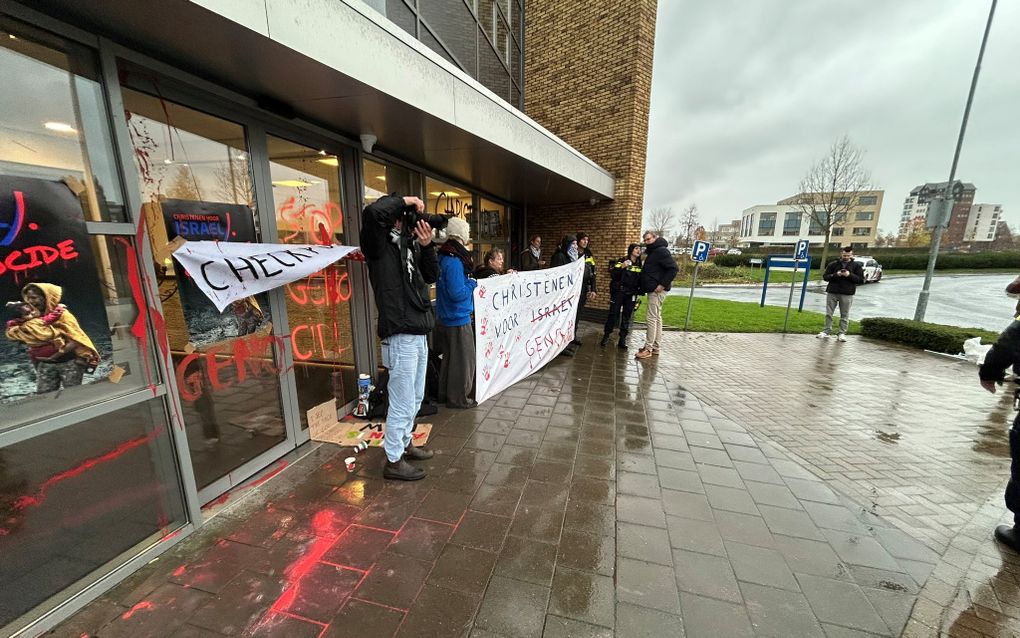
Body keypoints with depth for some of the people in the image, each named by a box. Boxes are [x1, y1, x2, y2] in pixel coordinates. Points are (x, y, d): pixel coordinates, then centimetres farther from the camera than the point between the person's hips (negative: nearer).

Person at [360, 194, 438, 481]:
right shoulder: (379, 242, -8)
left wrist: (427, 246, -1)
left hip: (419, 333, 9)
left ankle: (404, 443, 40)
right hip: (401, 335, -8)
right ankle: (394, 460, 21)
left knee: (415, 397, 21)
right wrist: (406, 200, -11)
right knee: (403, 402, 2)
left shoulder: (409, 244, 14)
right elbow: (373, 212, -27)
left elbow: (431, 276, 13)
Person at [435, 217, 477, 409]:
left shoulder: (443, 257, 7)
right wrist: (472, 284, -9)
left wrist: (467, 283, 7)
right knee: (463, 359, 4)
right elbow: (458, 293, -25)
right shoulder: (454, 261, -23)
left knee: (449, 357, 19)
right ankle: (458, 398, 16)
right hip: (458, 319, -10)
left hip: (445, 317, 10)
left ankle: (445, 394, 32)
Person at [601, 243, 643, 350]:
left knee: (626, 317, 4)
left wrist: (640, 290, 4)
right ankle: (606, 336, 9)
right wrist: (622, 267, -22)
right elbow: (613, 275, -9)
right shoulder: (622, 261, -2)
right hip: (618, 292, -4)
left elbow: (640, 280, 19)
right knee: (613, 314, -3)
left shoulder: (639, 264, 12)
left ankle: (622, 340, 9)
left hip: (631, 294, 4)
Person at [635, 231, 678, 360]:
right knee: (656, 317, 12)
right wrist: (644, 287, 10)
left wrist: (663, 284, -22)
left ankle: (648, 348, -4)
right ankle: (656, 346, 19)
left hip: (657, 290, -10)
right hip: (653, 289, 10)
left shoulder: (661, 251, -12)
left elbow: (674, 269, -20)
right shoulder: (652, 252, 18)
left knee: (651, 318, -9)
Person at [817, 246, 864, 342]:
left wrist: (850, 275, -13)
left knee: (844, 316, 3)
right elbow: (825, 276, 4)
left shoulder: (856, 265, 7)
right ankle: (827, 331, 11)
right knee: (828, 314, 4)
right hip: (832, 292, 1)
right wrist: (836, 275, -13)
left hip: (847, 294, -1)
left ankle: (842, 334, 7)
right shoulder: (833, 264, 7)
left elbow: (861, 280, 2)